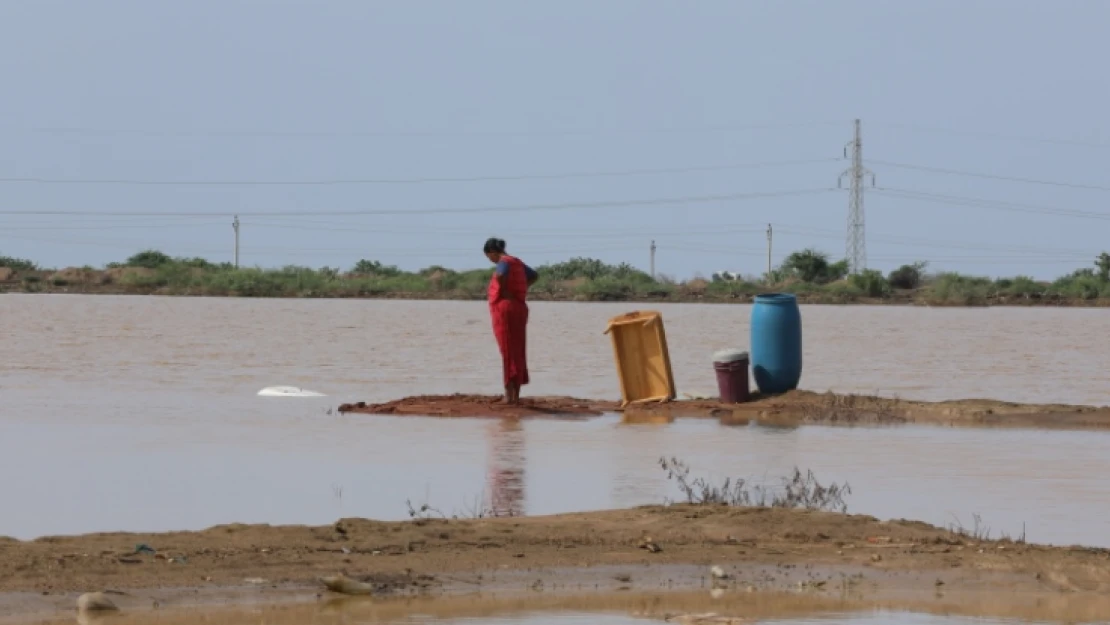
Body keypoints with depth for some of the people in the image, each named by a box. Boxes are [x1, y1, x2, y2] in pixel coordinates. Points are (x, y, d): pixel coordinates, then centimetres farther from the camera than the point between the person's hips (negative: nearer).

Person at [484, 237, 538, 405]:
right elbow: (535, 276, 30)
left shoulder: (504, 262, -10)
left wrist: (505, 291, -16)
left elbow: (500, 276, -33)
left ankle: (509, 394, -9)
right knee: (517, 353, 8)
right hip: (519, 307, 8)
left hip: (505, 306, -8)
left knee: (508, 352, -7)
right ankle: (516, 395, 10)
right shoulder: (517, 262, 16)